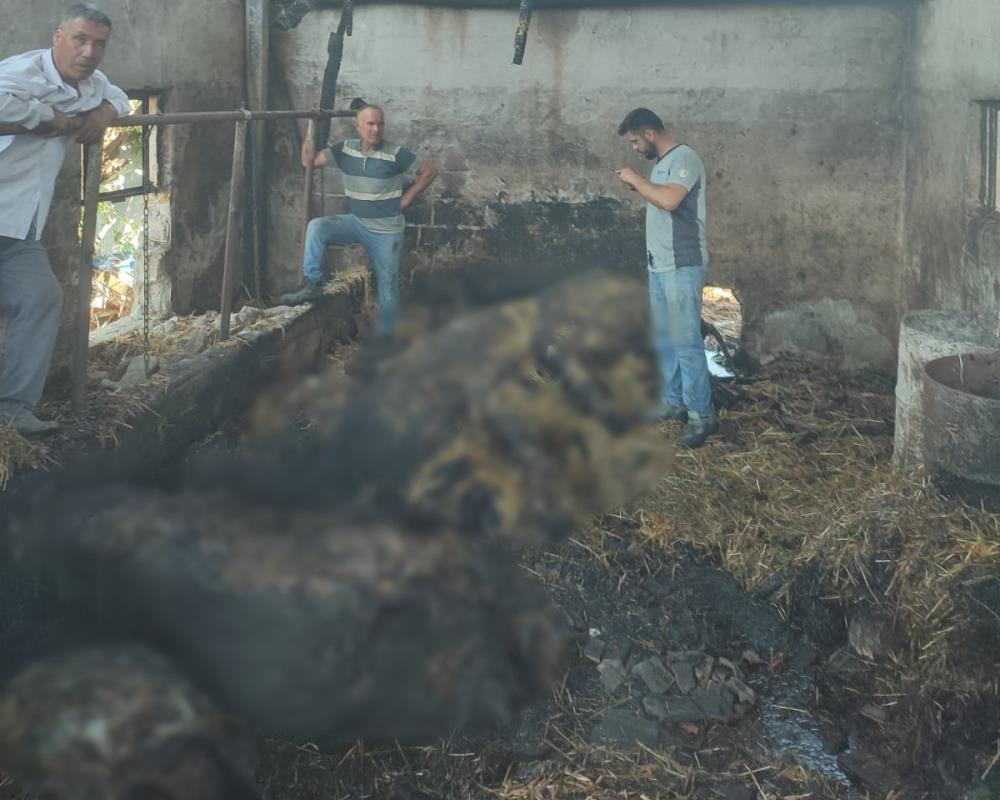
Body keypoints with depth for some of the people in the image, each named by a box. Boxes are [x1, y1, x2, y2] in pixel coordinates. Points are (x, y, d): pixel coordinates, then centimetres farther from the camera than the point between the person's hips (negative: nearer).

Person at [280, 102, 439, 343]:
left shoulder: (396, 154, -15)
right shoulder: (345, 149, -3)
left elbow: (430, 171, -9)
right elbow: (308, 161, -1)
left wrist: (406, 200, -9)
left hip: (386, 230, -3)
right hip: (355, 222, 3)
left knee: (388, 285, 5)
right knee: (317, 227, -22)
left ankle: (385, 338, 18)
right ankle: (313, 285, -17)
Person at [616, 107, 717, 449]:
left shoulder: (684, 158, -14)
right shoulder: (660, 163, 16)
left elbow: (670, 200, -28)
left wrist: (636, 180, -17)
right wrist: (638, 185, 8)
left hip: (682, 266, -10)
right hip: (659, 266, 10)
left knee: (686, 341, -9)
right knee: (663, 338, 16)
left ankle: (702, 415, -4)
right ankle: (672, 401, 27)